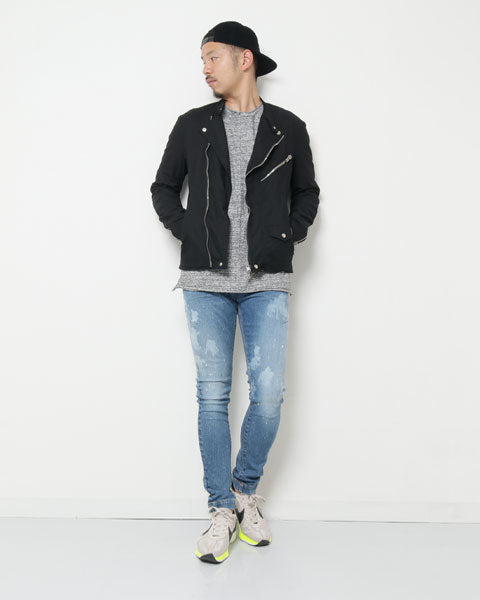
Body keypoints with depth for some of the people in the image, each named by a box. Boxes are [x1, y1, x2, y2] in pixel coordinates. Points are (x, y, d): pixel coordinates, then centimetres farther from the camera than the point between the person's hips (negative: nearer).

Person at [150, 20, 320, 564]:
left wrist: (292, 232, 1)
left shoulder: (288, 128, 8)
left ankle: (245, 490, 21)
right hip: (207, 280, 1)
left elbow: (307, 191, 18)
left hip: (267, 281, 0)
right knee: (212, 395, 0)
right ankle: (222, 510, 13)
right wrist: (185, 229, 0)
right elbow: (163, 187, 17)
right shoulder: (192, 126, 9)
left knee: (269, 394, -4)